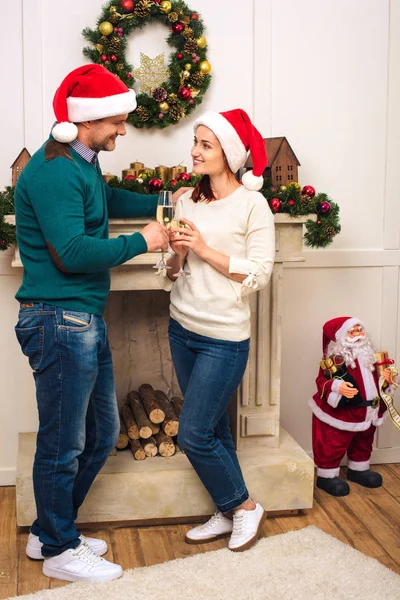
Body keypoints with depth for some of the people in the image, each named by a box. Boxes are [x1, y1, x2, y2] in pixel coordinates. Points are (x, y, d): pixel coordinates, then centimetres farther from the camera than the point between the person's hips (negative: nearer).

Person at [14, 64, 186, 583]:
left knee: (101, 433, 18)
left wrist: (163, 203, 20)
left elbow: (110, 200, 33)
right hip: (60, 321, -11)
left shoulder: (82, 163, 14)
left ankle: (49, 532, 33)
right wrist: (141, 242, -14)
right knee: (63, 444, 3)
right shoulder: (53, 171, -18)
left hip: (85, 321, 11)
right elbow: (72, 253, -25)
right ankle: (59, 551, 21)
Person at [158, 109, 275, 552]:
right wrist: (177, 253, -9)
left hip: (224, 336, -6)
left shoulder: (252, 204, -10)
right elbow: (176, 269, 13)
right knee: (213, 431, 14)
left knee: (193, 435, -6)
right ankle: (228, 514, 29)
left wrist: (207, 251, -17)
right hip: (183, 329, 6)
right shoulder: (186, 200, 7)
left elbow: (259, 274, -13)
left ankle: (243, 507, 16)